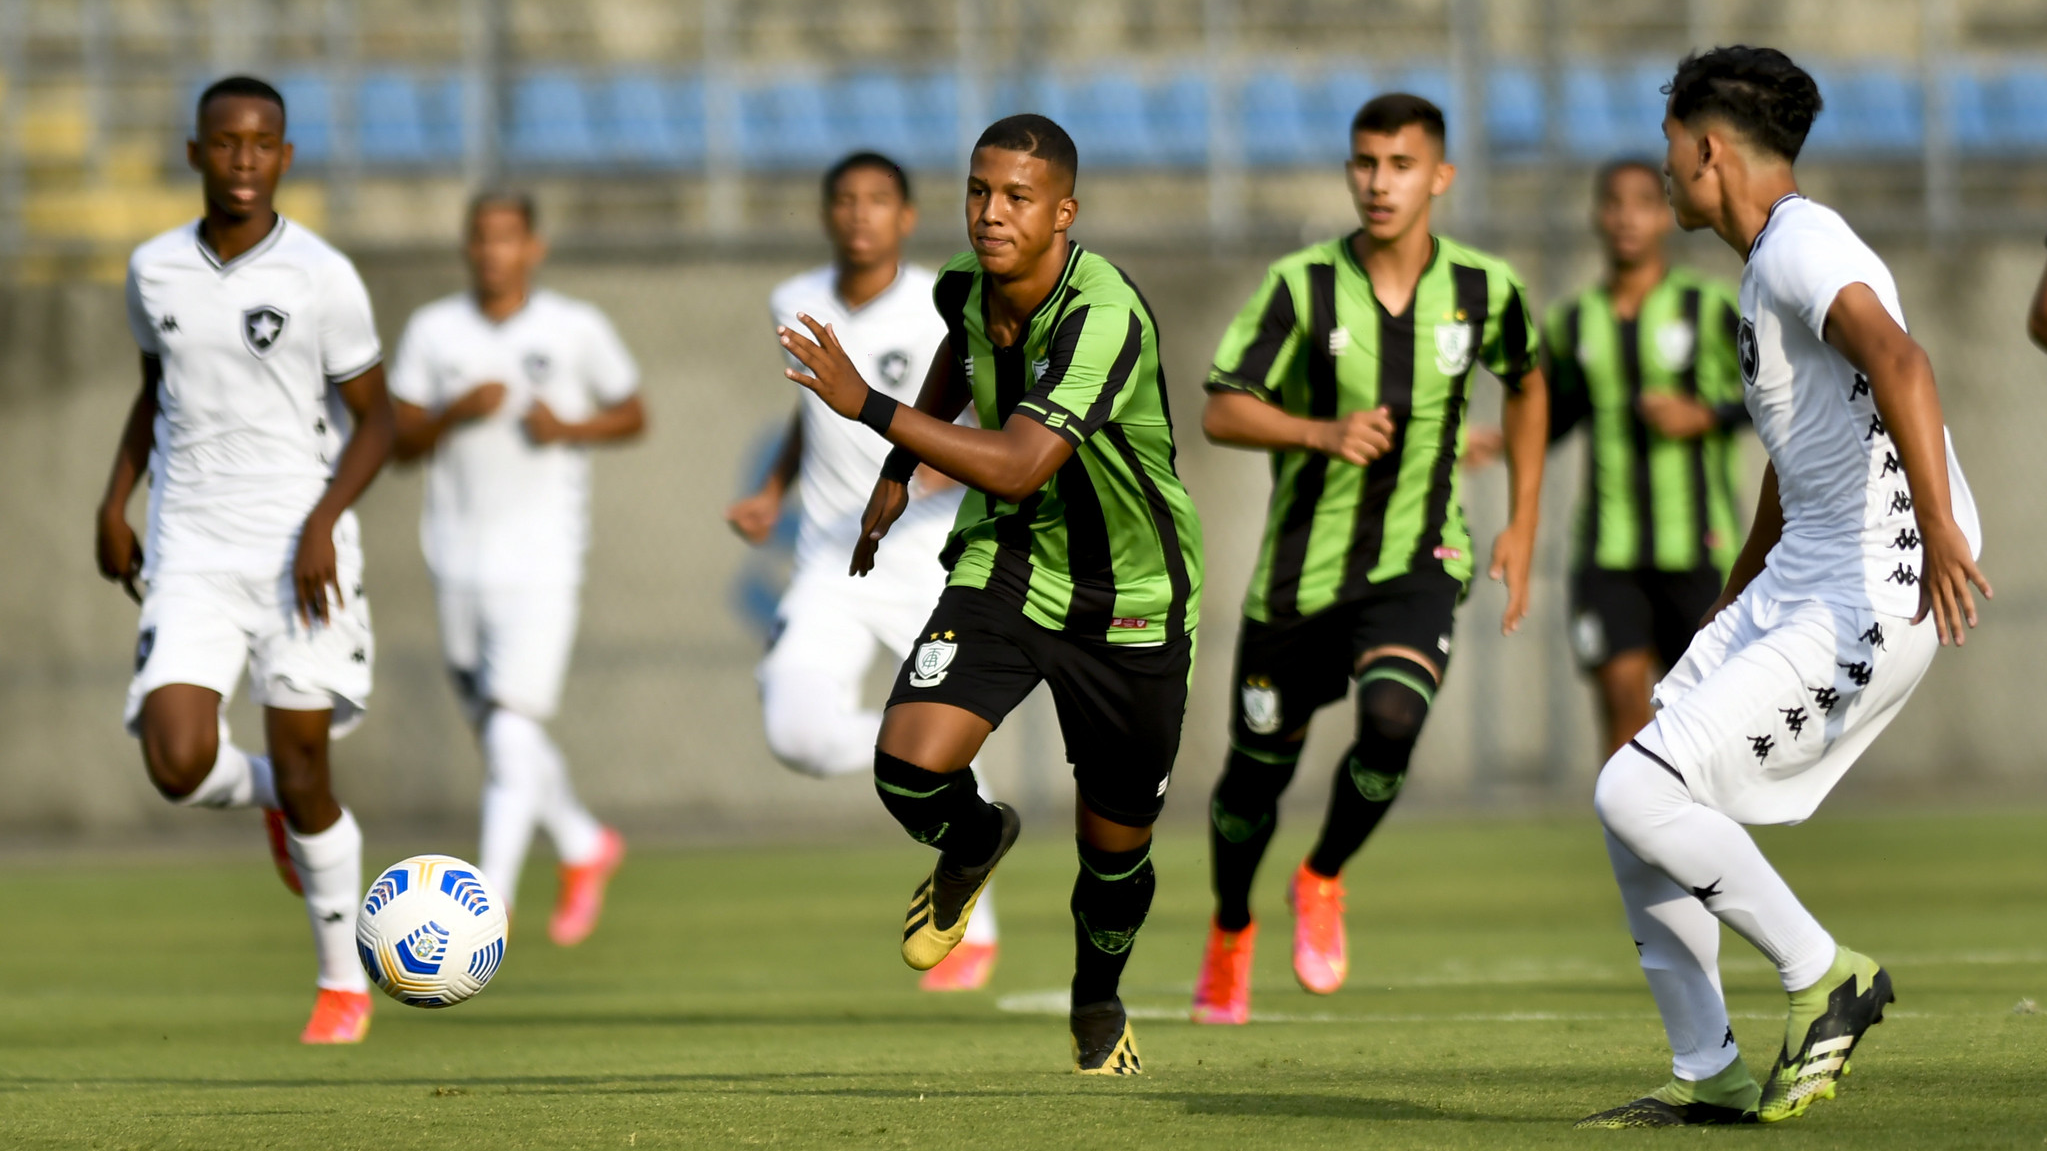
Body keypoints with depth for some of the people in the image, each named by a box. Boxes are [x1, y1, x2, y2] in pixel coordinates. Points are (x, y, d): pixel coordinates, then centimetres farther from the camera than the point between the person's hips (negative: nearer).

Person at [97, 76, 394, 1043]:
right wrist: (115, 502, 11)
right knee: (179, 765, -15)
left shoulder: (321, 277, -6)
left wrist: (324, 519, -15)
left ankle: (343, 981, 18)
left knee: (303, 774, -2)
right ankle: (266, 794, 22)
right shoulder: (154, 271, 5)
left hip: (299, 555, -3)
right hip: (191, 555, 3)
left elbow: (373, 419, -1)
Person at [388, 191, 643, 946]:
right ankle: (585, 848, 39)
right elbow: (400, 441, 5)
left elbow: (633, 415, 9)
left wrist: (571, 428, -10)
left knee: (513, 734, -15)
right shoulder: (433, 332, 4)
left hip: (541, 564, -4)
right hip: (458, 560, 4)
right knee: (496, 738, 15)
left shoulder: (576, 330, -1)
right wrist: (455, 413, -14)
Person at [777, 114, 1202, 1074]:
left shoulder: (1105, 319, -30)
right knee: (910, 769, -20)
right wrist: (898, 471, 17)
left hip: (1129, 606, -4)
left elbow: (1018, 464, -38)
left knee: (1115, 851, 9)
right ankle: (974, 846, 18)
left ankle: (1097, 1002, 42)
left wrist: (869, 408, -40)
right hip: (1003, 566, 4)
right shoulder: (966, 283, -8)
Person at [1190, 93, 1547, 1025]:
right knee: (1260, 768, 11)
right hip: (1301, 569, 0)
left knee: (1392, 720, -27)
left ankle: (1322, 883, 1)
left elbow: (1526, 386, 15)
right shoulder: (1301, 285, -12)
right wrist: (1322, 432, -31)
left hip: (1416, 565, 0)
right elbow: (1221, 412, -13)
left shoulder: (1483, 287, -6)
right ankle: (1231, 932, 40)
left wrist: (1521, 527, 12)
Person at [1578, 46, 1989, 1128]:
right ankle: (1708, 1075, 16)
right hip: (1795, 585, 10)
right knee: (1632, 806, 9)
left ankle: (1824, 976, 0)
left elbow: (1898, 361, -33)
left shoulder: (1801, 247, -14)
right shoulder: (1770, 263, 19)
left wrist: (1939, 529, -44)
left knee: (1638, 792, -15)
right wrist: (1734, 602, 42)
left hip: (1870, 603, -10)